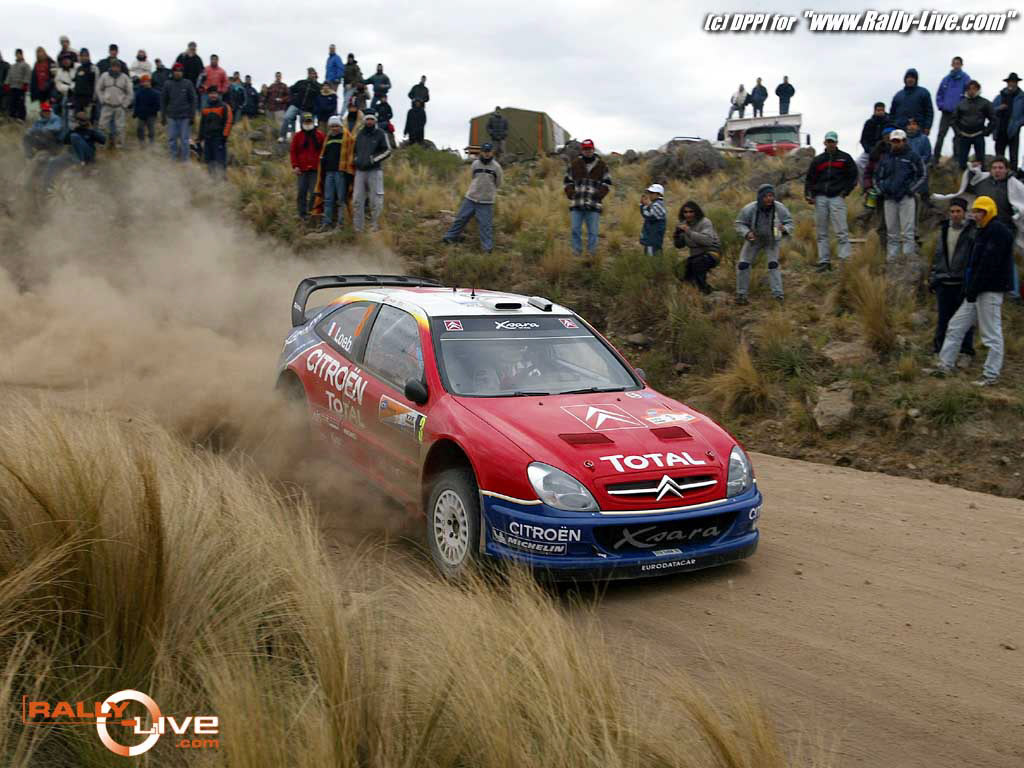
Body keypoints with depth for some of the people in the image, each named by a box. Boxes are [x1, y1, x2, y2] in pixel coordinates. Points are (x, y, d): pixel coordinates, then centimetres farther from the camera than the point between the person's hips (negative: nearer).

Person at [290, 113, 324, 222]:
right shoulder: (297, 136, 9)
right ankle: (302, 213, 7)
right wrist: (295, 166, -4)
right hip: (302, 170, 1)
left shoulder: (319, 136, 8)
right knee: (301, 192, 1)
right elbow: (293, 151, 6)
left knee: (314, 192, -3)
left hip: (315, 169, -1)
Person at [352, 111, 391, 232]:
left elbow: (387, 151, -3)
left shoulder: (380, 134, 0)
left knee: (375, 200, -5)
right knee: (357, 199, 2)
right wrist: (356, 160, 11)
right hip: (360, 171, 5)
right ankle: (357, 226, 7)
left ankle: (375, 225, 3)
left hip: (374, 171, -5)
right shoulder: (360, 134, 16)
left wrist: (373, 160, -11)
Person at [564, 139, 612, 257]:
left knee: (593, 232, 3)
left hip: (593, 205, -1)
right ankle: (576, 254, 11)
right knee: (575, 230, 1)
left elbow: (607, 183, 9)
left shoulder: (601, 165, 7)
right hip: (576, 204, 1)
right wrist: (571, 194, -2)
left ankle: (591, 255, 12)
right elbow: (567, 181, 13)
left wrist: (599, 195, -5)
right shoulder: (574, 164, 8)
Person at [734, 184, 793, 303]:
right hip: (754, 240, 1)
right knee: (743, 264, -4)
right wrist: (747, 233, -34)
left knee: (773, 264, -13)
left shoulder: (780, 208, -26)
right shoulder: (749, 209, -29)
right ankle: (741, 294, 8)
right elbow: (740, 224, -14)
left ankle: (777, 294, -6)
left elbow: (789, 223, -14)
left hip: (772, 241, -1)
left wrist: (785, 229, -37)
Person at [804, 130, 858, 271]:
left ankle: (845, 259, -10)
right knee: (822, 233, 2)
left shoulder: (845, 158, 9)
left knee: (841, 231, -11)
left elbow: (853, 177, 10)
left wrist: (845, 191, -2)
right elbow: (809, 179, 16)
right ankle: (824, 261, 6)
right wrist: (808, 194, 1)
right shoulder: (817, 160, 15)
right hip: (820, 198, 3)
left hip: (837, 198, -3)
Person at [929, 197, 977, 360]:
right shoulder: (944, 229, 12)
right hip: (944, 283, 4)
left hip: (963, 283, -4)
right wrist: (932, 278, 15)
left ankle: (965, 352, 12)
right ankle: (939, 350, 17)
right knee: (943, 318, 9)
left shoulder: (973, 231, -4)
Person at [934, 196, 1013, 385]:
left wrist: (973, 289, -19)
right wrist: (968, 288, 11)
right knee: (955, 326, 11)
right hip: (976, 292, 10)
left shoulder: (998, 231, -13)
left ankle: (991, 375, 3)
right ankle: (945, 366, 16)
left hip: (990, 291, -10)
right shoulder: (983, 232, 19)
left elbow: (989, 265, -20)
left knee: (991, 333, -3)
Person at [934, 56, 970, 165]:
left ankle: (957, 158, 10)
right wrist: (941, 105, 2)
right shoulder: (946, 79, 11)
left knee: (958, 136, 4)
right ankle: (935, 159, 0)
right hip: (946, 112, 3)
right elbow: (939, 94, 16)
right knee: (940, 136, -3)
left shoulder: (965, 78, -1)